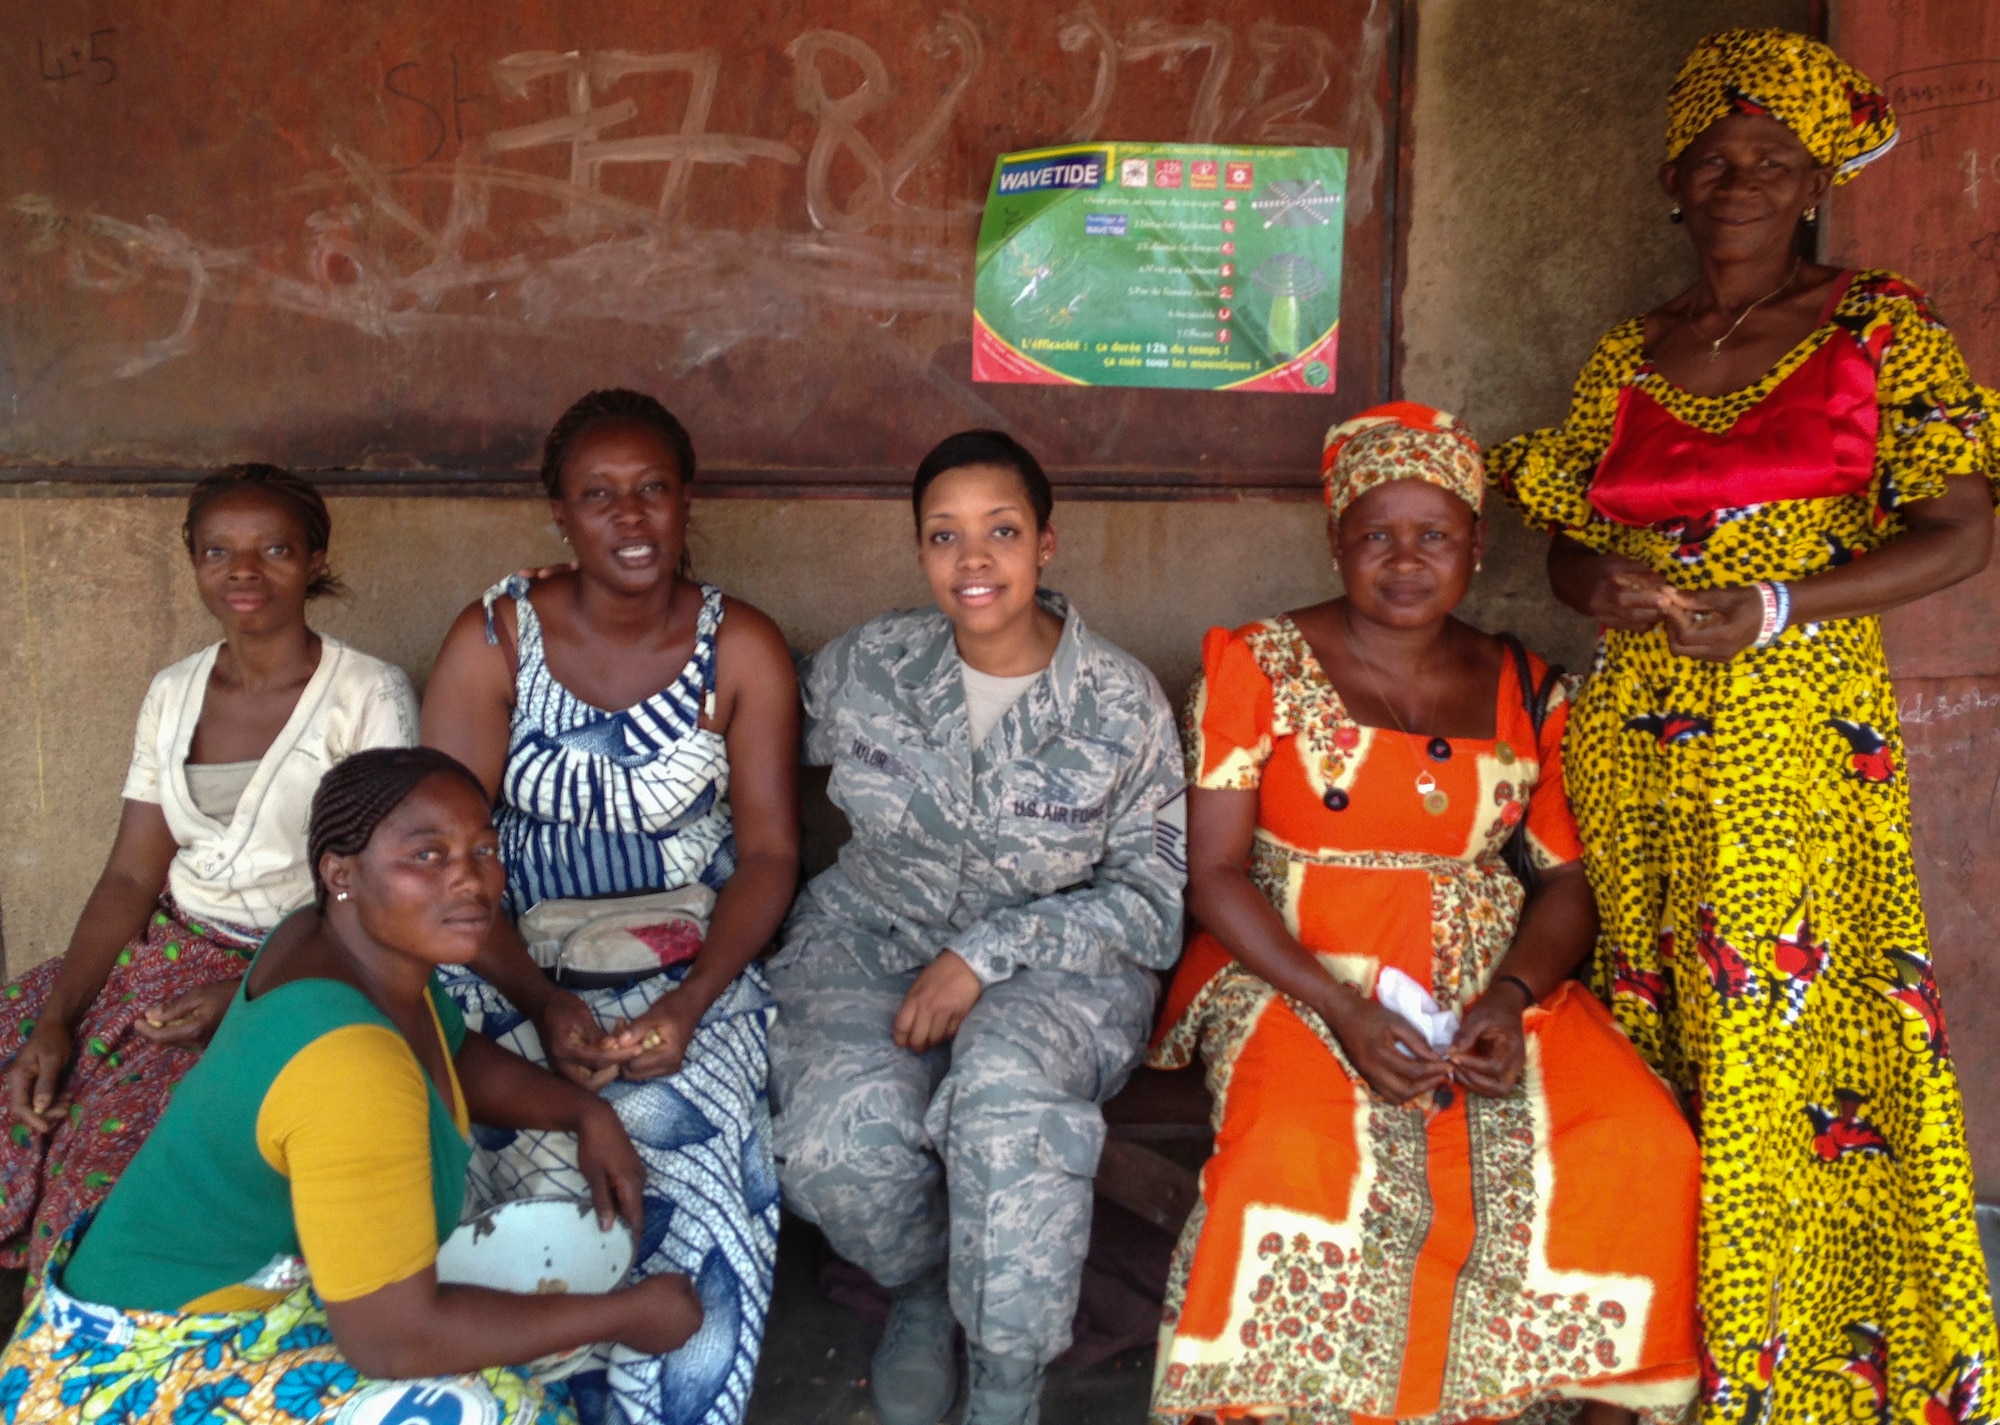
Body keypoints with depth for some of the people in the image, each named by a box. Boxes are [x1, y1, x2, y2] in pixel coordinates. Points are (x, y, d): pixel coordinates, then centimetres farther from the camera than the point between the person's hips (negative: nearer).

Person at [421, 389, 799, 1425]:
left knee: (686, 1192, -25)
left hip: (691, 976, 0)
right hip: (518, 969, 0)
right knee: (552, 1186, -25)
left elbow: (769, 855, -3)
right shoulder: (493, 640, -2)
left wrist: (689, 1002, -19)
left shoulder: (742, 650, -1)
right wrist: (541, 1002, -20)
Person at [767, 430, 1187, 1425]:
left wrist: (985, 956, -20)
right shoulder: (862, 666, -2)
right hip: (871, 940, 2)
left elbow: (1153, 903, -9)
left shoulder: (1123, 704, -9)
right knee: (837, 1145, -28)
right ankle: (924, 1285, 9)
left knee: (1005, 1089, -37)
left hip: (1052, 967, -2)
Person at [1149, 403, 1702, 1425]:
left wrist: (1512, 997, -12)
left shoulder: (1525, 691, 11)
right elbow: (1212, 870, -4)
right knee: (1298, 1151, -34)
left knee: (1642, 1146, -22)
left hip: (1490, 986, 3)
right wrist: (1343, 1010, -16)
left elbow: (1564, 880, 9)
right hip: (1294, 979, -3)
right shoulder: (1259, 669, 2)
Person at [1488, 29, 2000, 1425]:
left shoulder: (1879, 328, 3)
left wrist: (1769, 609, -15)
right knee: (1658, 1037, 6)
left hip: (1800, 734, -3)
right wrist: (1605, 585, -8)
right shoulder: (1626, 357, 13)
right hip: (1635, 738, 4)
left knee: (1783, 1041, -5)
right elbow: (1569, 539, 16)